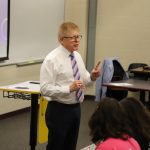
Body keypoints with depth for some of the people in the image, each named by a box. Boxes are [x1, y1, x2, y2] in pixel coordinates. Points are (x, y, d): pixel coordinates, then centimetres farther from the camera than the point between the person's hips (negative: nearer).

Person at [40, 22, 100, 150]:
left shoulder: (77, 56, 8)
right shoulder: (52, 59, -16)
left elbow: (84, 80, 16)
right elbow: (45, 89, -20)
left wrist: (92, 77, -6)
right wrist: (69, 88, -30)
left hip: (76, 108, 7)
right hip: (59, 110, -7)